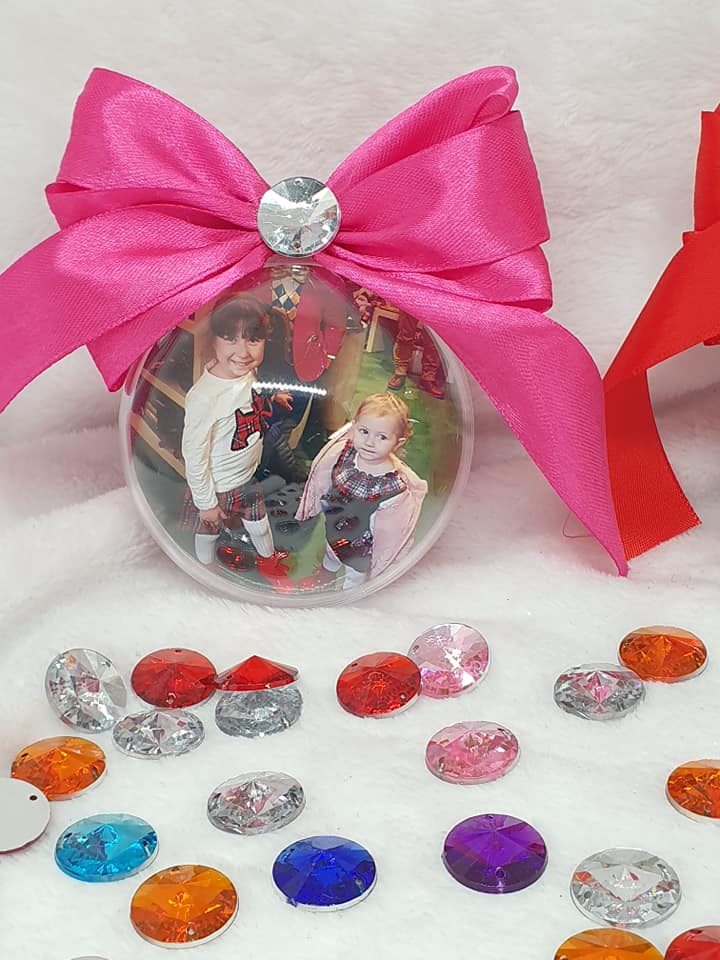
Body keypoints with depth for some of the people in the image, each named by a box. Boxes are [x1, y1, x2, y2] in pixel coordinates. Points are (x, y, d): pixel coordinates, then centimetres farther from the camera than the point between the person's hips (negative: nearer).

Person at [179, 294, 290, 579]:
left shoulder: (248, 371, -16)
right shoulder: (204, 397, -38)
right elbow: (194, 455, -25)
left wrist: (271, 399, 2)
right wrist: (205, 502, -16)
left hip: (249, 477, 6)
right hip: (215, 488, -6)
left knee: (259, 523, 29)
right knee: (209, 532, 22)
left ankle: (268, 559, 58)